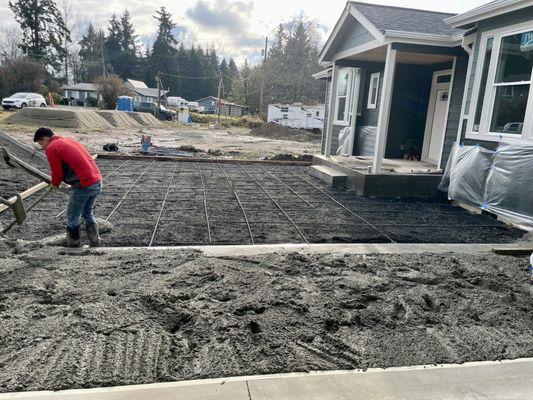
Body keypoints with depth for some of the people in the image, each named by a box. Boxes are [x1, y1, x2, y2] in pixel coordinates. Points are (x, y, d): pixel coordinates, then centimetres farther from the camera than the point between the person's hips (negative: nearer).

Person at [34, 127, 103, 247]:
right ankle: (96, 242, 29)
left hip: (83, 186, -8)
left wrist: (55, 184, 19)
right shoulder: (68, 141, 23)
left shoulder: (51, 148, -3)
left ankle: (74, 245, 22)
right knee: (88, 213, 24)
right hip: (97, 182, 8)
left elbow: (57, 172, -2)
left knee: (72, 217, 10)